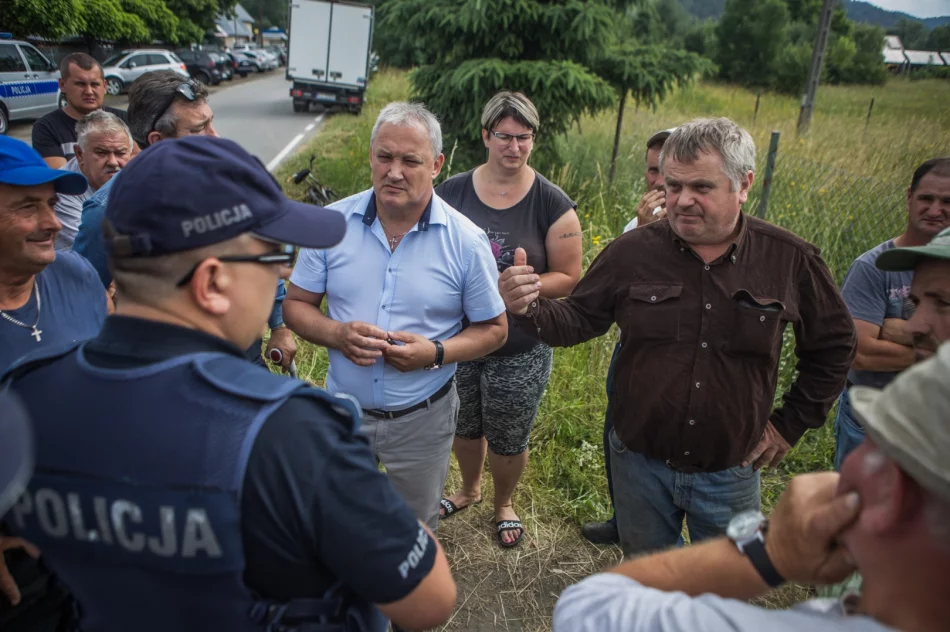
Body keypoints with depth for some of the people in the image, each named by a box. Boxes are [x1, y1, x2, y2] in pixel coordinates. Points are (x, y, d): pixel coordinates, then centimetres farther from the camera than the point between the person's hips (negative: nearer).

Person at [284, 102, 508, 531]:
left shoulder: (466, 241, -12)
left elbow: (494, 329, -5)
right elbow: (296, 304, -1)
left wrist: (437, 352, -23)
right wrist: (337, 334, -22)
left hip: (422, 419, -1)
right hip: (343, 411, 2)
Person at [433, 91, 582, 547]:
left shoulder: (552, 204, -9)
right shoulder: (452, 192, -2)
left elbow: (567, 277, -8)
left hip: (520, 351, -2)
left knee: (508, 442, 13)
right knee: (464, 428, 22)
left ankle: (503, 504, 44)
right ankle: (470, 489, 53)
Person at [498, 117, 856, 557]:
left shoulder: (789, 260, -9)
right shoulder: (632, 253, -10)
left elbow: (834, 344, 5)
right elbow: (577, 320, -4)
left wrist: (790, 425, 2)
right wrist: (529, 309, -25)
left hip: (730, 474, 0)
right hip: (640, 465, 1)